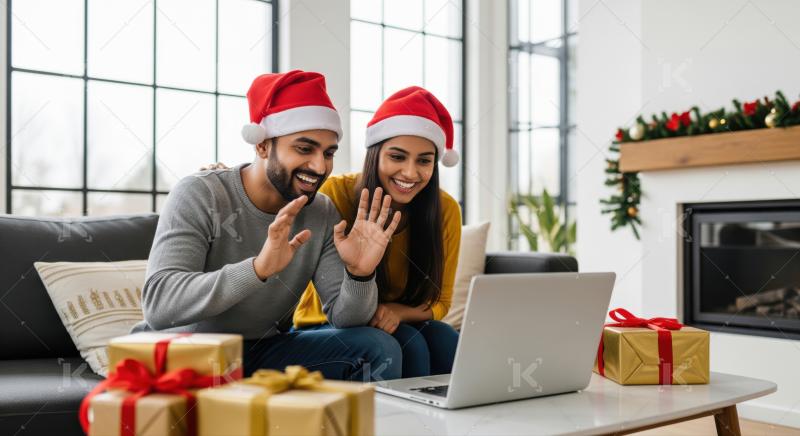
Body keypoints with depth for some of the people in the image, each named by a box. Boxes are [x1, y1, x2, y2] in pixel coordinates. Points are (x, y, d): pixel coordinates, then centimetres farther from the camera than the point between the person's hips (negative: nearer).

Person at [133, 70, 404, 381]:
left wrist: (360, 275, -31)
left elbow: (343, 317, -9)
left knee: (380, 349, -12)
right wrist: (258, 268, -45)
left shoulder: (323, 215, -4)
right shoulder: (199, 195, -18)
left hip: (265, 351, 4)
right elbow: (157, 302, -31)